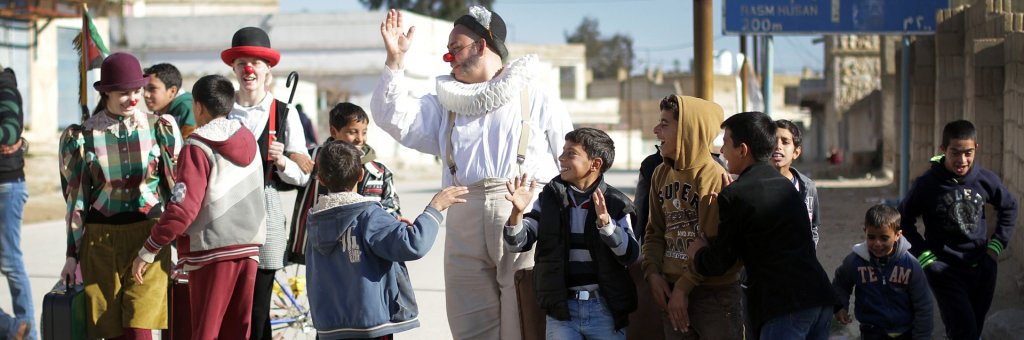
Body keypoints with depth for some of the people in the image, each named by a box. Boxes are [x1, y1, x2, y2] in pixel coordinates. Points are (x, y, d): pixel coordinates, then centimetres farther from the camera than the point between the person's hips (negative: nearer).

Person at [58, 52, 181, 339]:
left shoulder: (160, 128, 2)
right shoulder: (82, 136, 1)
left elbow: (176, 186, 7)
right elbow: (76, 197, 7)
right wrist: (72, 254, 8)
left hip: (148, 238, -1)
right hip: (101, 240, 1)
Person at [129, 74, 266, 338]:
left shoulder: (197, 148, -11)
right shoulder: (249, 141, 9)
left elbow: (183, 209, -17)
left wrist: (147, 251, -12)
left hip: (212, 251, -6)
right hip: (249, 247, 6)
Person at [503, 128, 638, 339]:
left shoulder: (616, 204, -2)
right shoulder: (550, 198, 4)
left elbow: (631, 255, -10)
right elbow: (518, 243, 2)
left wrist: (606, 223, -26)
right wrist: (517, 212, -18)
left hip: (606, 308, -1)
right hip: (562, 308, 1)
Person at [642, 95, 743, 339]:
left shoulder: (713, 176, -12)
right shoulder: (661, 174, 8)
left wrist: (685, 286, -16)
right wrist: (653, 273, -3)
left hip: (716, 294, -6)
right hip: (673, 293, 6)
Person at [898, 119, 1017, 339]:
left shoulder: (986, 180, -4)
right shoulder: (926, 185, -12)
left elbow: (1009, 207, 15)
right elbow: (904, 220, 1)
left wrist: (997, 244, 8)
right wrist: (924, 255, -6)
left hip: (982, 268, 4)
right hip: (945, 269, -4)